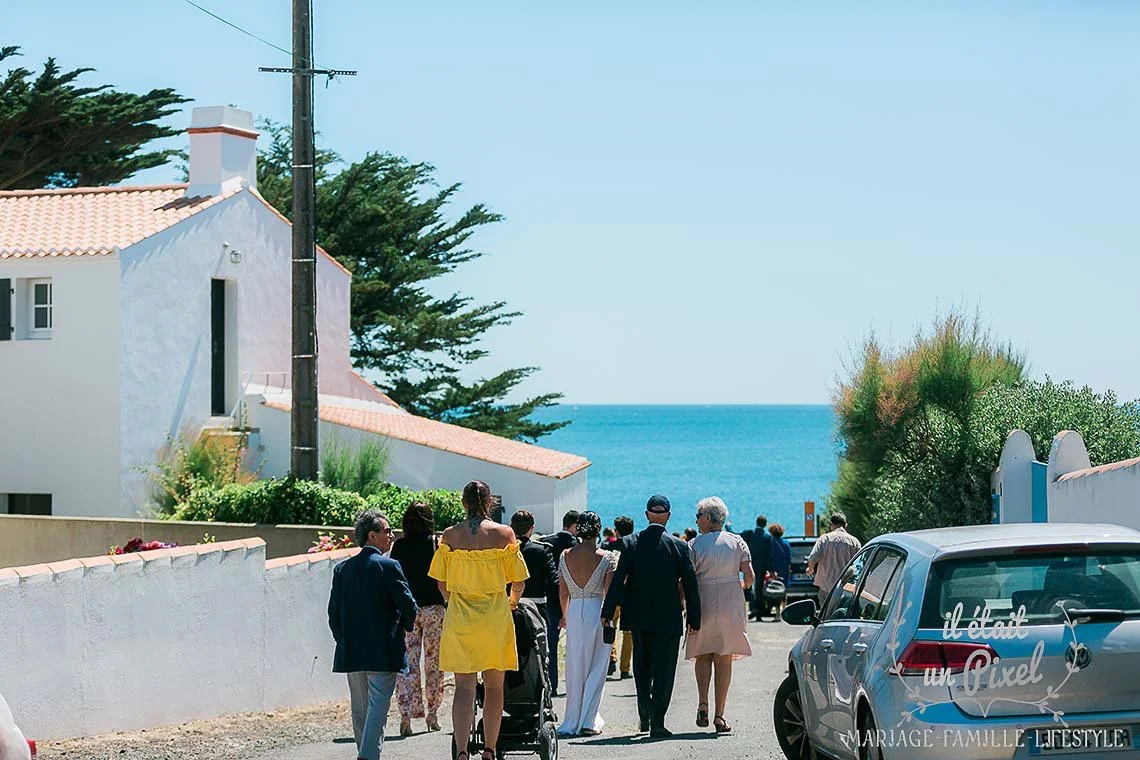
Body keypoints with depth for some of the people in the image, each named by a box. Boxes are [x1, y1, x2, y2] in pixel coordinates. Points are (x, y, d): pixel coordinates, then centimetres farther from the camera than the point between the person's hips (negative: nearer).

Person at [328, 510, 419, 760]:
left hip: (351, 652, 5)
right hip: (384, 651, -5)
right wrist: (408, 627, 11)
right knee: (378, 706, -6)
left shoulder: (342, 569, 6)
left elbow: (333, 614, 8)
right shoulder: (389, 566, -10)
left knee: (360, 709, 14)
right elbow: (408, 605, -9)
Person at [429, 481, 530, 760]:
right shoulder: (504, 533, -4)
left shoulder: (450, 535, -1)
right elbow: (519, 582, 0)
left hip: (459, 617, 1)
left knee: (464, 687, 1)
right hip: (495, 617, -1)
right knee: (493, 687, 12)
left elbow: (442, 583, 3)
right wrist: (512, 601, 21)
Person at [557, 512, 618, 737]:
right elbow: (610, 592, -9)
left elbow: (563, 593, 7)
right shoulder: (607, 557, -8)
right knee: (595, 669, 4)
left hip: (574, 612, 3)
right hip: (597, 612, -3)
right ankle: (588, 721, 1)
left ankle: (572, 722, 14)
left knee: (574, 669, 11)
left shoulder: (566, 556, 2)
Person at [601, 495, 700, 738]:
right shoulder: (679, 547, -6)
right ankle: (656, 724, -3)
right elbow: (690, 586, -4)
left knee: (641, 666, 19)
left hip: (639, 617, 2)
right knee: (663, 670, 2)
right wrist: (694, 619, 3)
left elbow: (618, 580, -7)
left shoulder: (632, 544, -4)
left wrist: (608, 612, -3)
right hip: (668, 618, -2)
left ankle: (644, 717, 23)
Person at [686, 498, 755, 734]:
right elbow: (750, 577, -3)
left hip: (704, 606, -2)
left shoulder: (695, 544, -6)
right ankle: (720, 715, 2)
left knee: (703, 656, 14)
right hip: (730, 607, 2)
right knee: (724, 660, 7)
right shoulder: (737, 542, 1)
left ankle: (703, 703, -6)